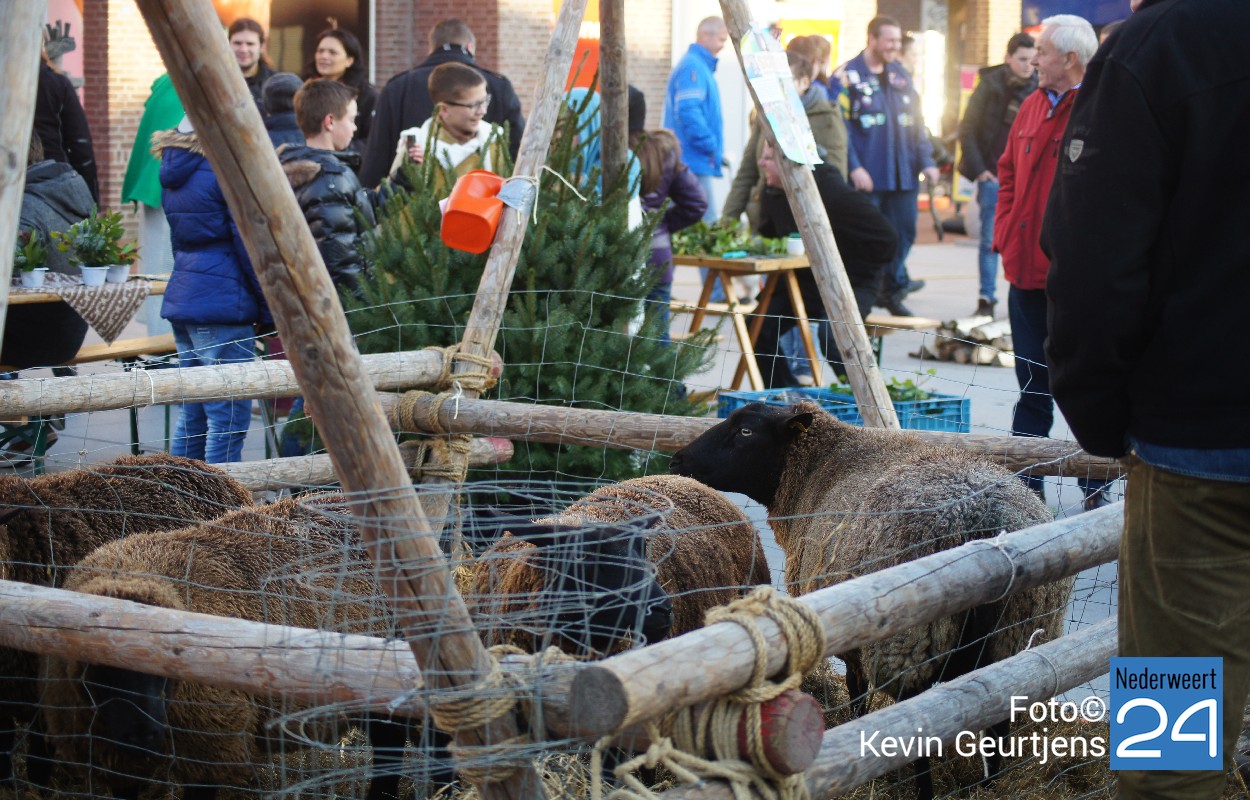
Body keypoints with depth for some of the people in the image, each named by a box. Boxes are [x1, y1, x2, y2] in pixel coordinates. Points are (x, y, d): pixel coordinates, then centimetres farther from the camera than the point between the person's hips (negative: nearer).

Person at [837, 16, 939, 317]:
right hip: (867, 176, -5)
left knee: (903, 232, 6)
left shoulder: (900, 74, 14)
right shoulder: (848, 75, -4)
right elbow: (841, 125, -9)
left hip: (903, 174, 5)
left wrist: (926, 161, 9)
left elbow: (916, 121, 17)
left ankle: (892, 289, 20)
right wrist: (854, 167, -16)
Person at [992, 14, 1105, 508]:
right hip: (1028, 268, 7)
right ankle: (1025, 482, 23)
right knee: (1032, 384, 14)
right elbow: (1009, 174, 21)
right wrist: (1004, 233, 10)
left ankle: (1097, 489, 14)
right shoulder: (1033, 107, 12)